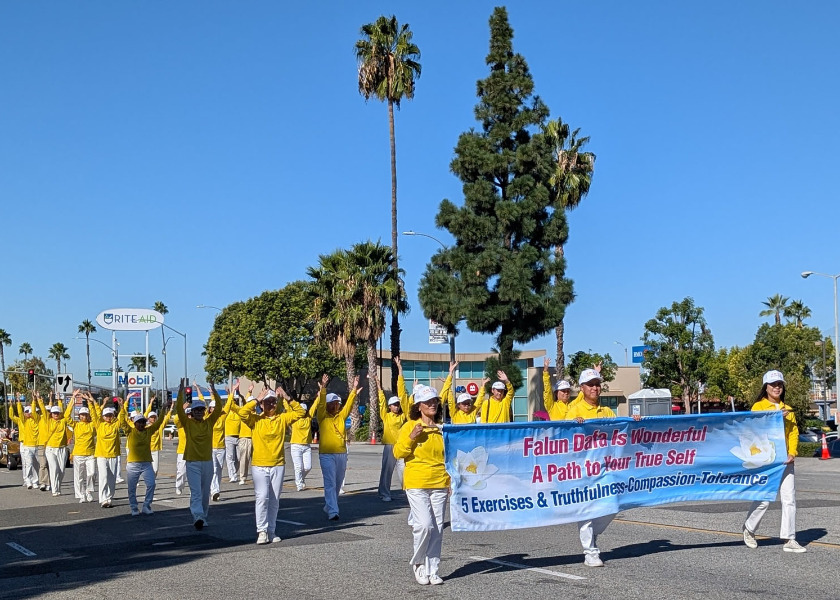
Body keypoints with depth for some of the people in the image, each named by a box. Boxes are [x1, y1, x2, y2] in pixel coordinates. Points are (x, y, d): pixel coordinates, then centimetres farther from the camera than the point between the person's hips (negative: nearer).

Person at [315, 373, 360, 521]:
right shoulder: (323, 417, -1)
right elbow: (320, 405, -15)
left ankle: (328, 507, 31)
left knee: (338, 483, 14)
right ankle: (332, 511, -13)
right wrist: (323, 389, -29)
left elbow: (349, 405, 2)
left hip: (341, 454, 5)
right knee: (330, 484, -10)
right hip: (327, 455, -5)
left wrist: (354, 390, -9)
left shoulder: (341, 416, 10)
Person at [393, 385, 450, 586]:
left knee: (437, 528, 4)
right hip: (416, 483, -4)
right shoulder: (410, 426, 0)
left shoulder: (442, 428, 10)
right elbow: (398, 452, -3)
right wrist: (411, 437, -16)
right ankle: (418, 562, 9)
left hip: (439, 484, 4)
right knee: (424, 524, -15)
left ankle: (432, 570, 14)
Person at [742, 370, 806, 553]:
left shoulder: (787, 409, 16)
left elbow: (793, 432, 12)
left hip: (785, 460, 5)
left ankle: (789, 540, 4)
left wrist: (792, 453, -2)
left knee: (789, 499, -1)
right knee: (764, 499, -4)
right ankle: (749, 529, 20)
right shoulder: (759, 406, 1)